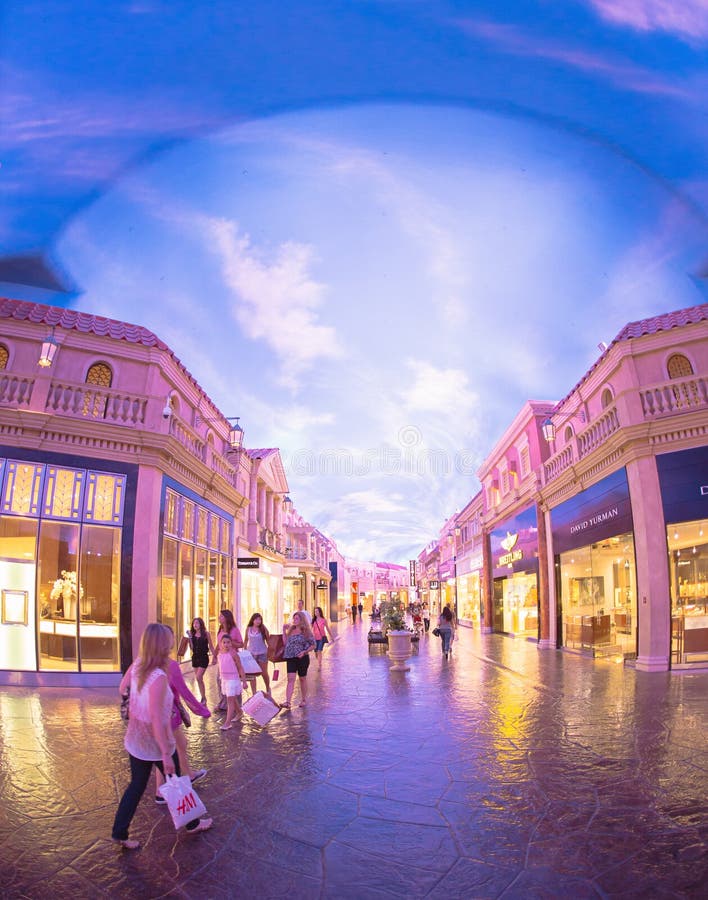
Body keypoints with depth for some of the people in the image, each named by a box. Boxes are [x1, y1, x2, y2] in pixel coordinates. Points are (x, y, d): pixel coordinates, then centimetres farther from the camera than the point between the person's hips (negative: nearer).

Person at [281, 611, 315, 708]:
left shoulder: (306, 631, -5)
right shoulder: (291, 630, 10)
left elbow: (313, 645, -2)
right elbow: (285, 642, 14)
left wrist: (304, 652, -16)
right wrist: (284, 631, 8)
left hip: (302, 658, -3)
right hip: (291, 658, 3)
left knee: (302, 679, 11)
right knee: (290, 679, -7)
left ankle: (304, 700, 27)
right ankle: (287, 702, -14)